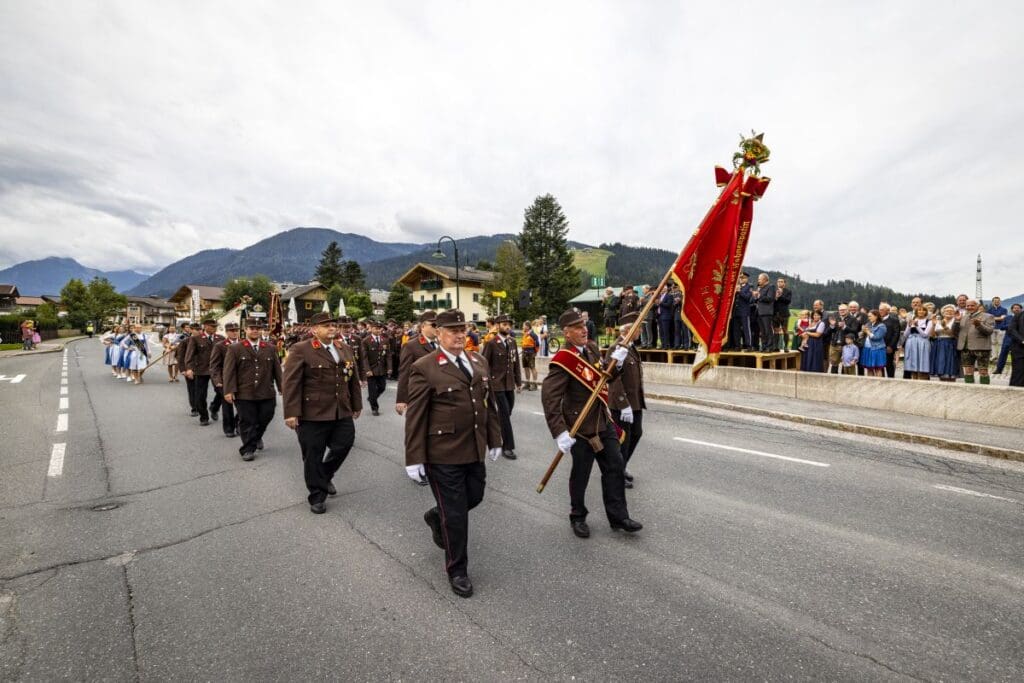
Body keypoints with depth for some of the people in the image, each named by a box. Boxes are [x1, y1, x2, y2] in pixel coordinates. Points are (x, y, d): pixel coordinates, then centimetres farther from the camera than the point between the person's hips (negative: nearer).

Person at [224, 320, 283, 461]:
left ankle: (257, 437, 38)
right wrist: (229, 391, -9)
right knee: (247, 423, 4)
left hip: (267, 394, 3)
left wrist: (282, 387, 5)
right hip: (244, 394, -2)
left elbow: (277, 370, 10)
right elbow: (229, 371, -2)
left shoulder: (271, 348, 10)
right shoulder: (234, 349, 2)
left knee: (264, 419, 9)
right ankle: (248, 449, 18)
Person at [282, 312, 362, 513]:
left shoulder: (345, 350, 11)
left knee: (342, 447, 10)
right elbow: (291, 383, -12)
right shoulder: (300, 350, -7)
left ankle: (326, 476, 39)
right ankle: (317, 496, 23)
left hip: (342, 413, 5)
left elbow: (353, 380, 16)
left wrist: (357, 405, 17)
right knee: (313, 457, 6)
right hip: (312, 414, -5)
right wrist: (291, 412, -16)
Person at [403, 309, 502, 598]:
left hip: (475, 450, 6)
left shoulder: (479, 361, 6)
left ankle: (436, 517, 51)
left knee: (474, 497, 20)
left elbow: (490, 403, 12)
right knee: (456, 514, 6)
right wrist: (414, 458, -12)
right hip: (442, 454, -6)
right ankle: (457, 571, 29)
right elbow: (415, 417, -12)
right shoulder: (424, 368, -12)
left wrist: (494, 439, 12)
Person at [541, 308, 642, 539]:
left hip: (604, 422, 7)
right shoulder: (563, 360, -22)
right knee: (580, 475, 10)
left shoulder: (592, 348, 2)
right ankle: (578, 518, 32)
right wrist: (560, 433, -30)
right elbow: (549, 397, -26)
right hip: (581, 428, -7)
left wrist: (616, 363, -6)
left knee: (615, 468, 13)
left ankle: (618, 516, 29)